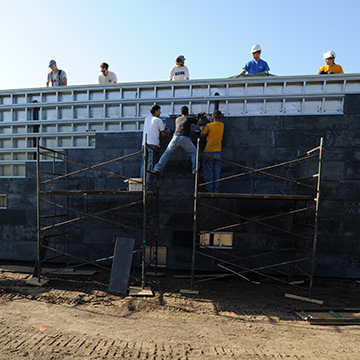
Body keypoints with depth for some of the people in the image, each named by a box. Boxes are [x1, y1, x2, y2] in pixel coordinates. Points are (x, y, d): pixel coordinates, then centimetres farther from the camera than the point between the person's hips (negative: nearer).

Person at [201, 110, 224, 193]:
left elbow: (202, 135, 7)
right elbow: (213, 120, 29)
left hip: (209, 152, -5)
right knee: (217, 173, 9)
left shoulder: (209, 125, -7)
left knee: (208, 172, 2)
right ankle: (216, 190, 13)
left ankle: (209, 190, 5)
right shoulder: (222, 125, 10)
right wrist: (205, 114, 43)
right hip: (218, 153, 5)